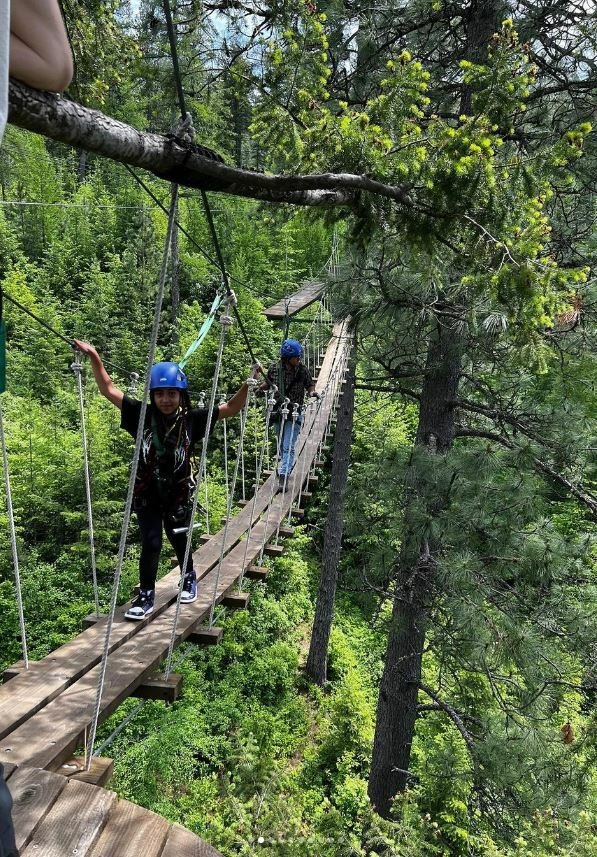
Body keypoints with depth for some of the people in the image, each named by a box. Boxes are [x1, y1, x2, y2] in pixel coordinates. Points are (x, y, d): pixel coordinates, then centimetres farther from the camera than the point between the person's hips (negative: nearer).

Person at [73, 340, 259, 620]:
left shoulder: (192, 419, -13)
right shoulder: (142, 416, -13)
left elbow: (230, 408, -9)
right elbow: (108, 389, -11)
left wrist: (249, 383, -19)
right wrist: (94, 357, -19)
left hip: (178, 494, 1)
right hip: (147, 494, -1)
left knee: (178, 539, 19)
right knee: (151, 544, 0)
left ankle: (189, 578, 48)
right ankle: (146, 595, 20)